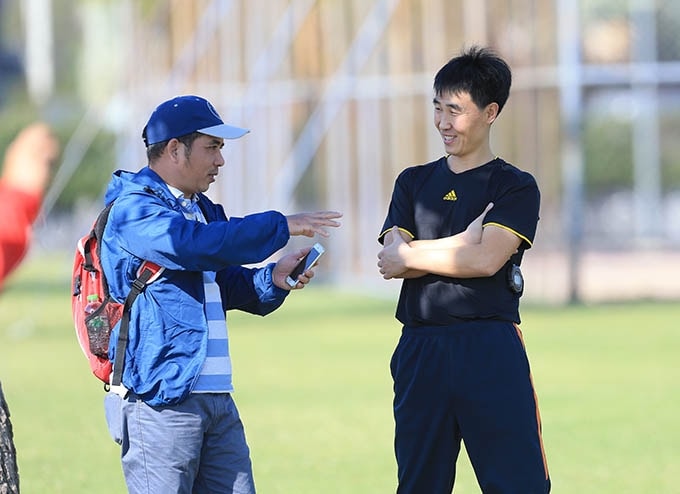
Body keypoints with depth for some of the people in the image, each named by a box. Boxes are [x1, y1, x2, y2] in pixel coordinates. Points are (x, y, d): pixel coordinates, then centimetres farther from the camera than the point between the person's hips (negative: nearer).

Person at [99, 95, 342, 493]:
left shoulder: (203, 210, 21)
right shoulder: (134, 209, -9)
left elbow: (229, 285, 26)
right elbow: (199, 244, -25)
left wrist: (274, 279, 4)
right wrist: (282, 226, -18)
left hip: (217, 398, 9)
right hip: (160, 399, -9)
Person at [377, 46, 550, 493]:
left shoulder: (516, 187, 3)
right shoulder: (414, 183, 16)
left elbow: (487, 259, -12)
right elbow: (392, 261, 2)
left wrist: (410, 257, -2)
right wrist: (465, 242, -6)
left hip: (492, 355, -4)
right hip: (419, 353, 4)